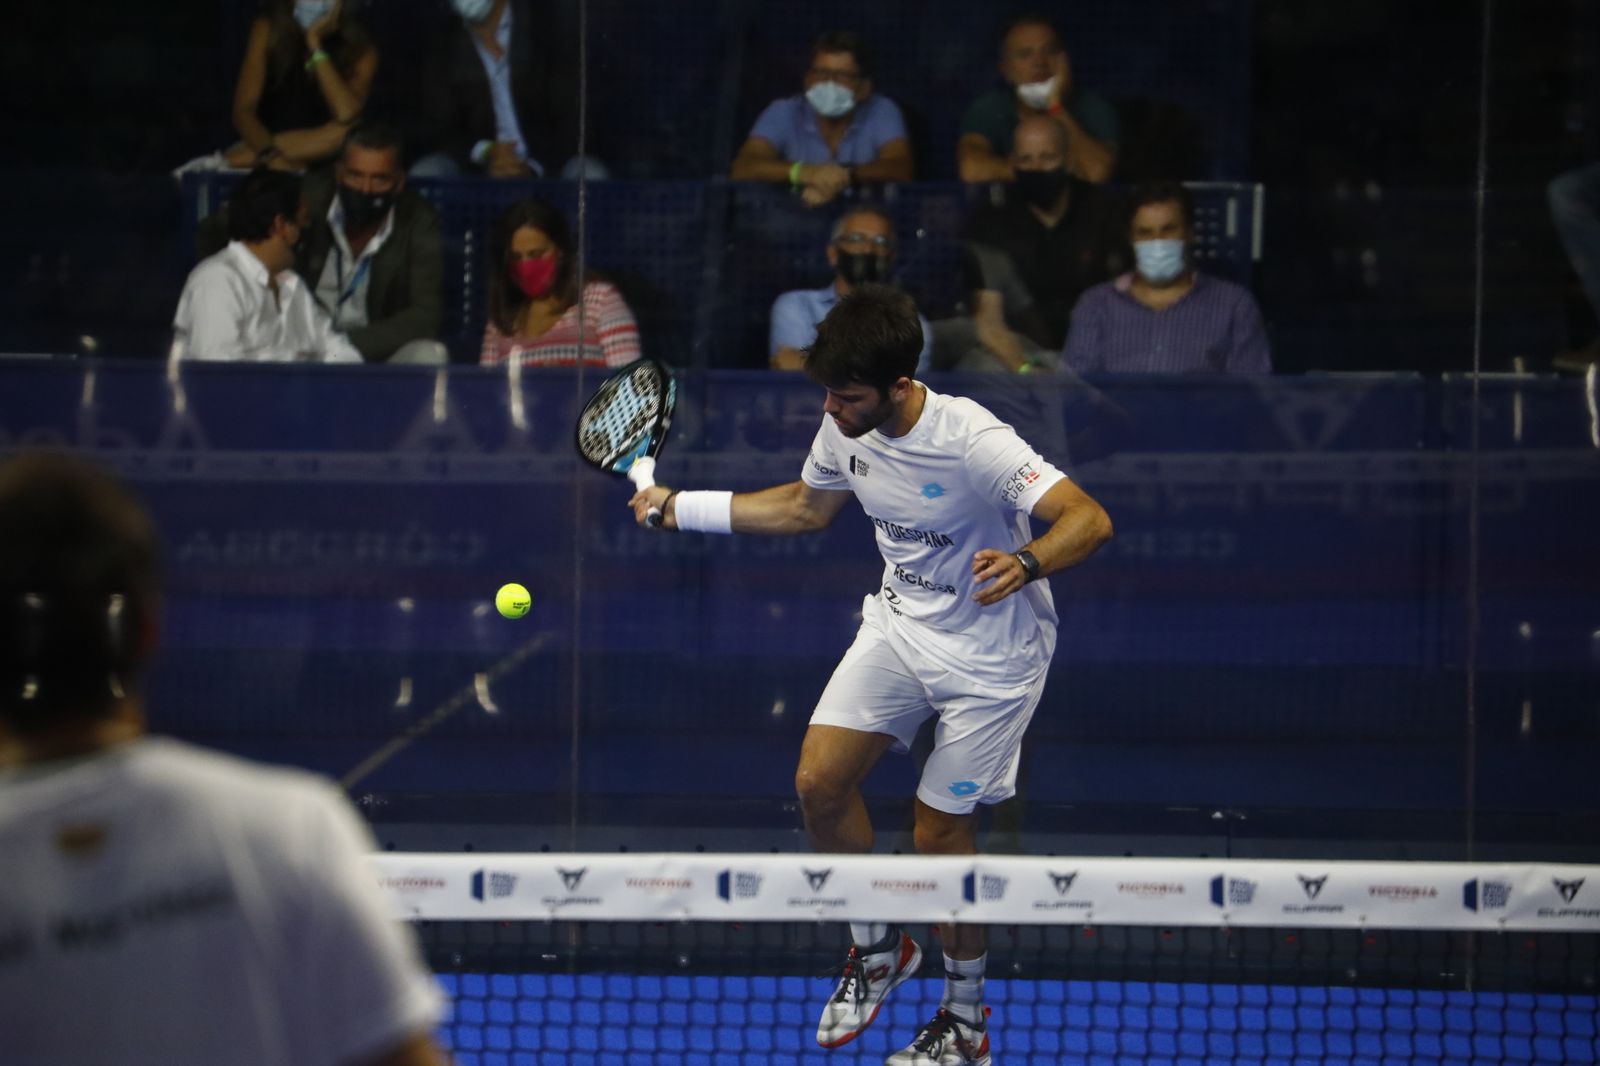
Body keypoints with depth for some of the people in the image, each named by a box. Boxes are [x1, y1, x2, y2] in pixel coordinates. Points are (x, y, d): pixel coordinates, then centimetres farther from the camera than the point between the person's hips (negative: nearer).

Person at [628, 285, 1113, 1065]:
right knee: (819, 783, -6)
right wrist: (682, 508, 12)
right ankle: (876, 948, 20)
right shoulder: (845, 429, -9)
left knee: (939, 832, -1)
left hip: (990, 651, -6)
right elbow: (807, 505, 14)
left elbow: (1089, 519, -35)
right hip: (902, 622, 6)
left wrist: (1026, 562, -55)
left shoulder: (970, 441, -31)